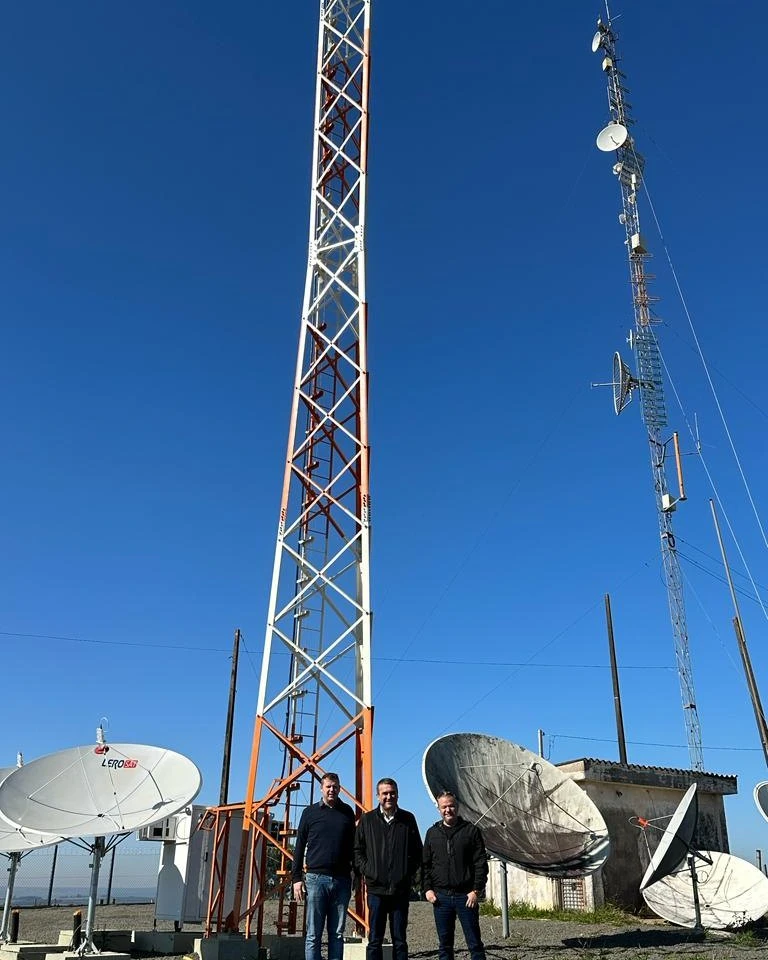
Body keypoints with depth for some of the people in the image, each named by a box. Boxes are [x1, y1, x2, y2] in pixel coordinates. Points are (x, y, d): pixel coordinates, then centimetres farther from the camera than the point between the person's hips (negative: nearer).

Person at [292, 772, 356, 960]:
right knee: (313, 935, 1)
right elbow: (299, 847, 6)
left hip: (341, 880, 2)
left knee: (337, 934, 7)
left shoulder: (347, 812, 9)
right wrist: (296, 878, 0)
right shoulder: (310, 812, 4)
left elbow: (353, 845, 14)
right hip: (316, 879, -2)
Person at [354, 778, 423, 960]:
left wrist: (410, 872, 2)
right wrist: (366, 870, -3)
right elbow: (357, 850, 8)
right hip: (376, 888, -1)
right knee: (375, 940, 4)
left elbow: (418, 851, 12)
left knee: (400, 940, 9)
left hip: (401, 889, 1)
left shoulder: (408, 819, 5)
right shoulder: (367, 820, 3)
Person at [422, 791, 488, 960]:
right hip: (441, 896, 3)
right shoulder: (432, 833, 9)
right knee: (445, 944, 8)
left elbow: (481, 863, -2)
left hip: (466, 896, -3)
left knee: (474, 943, 1)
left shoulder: (471, 830, 1)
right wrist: (427, 889, 0)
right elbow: (425, 864, 11)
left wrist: (476, 890, -9)